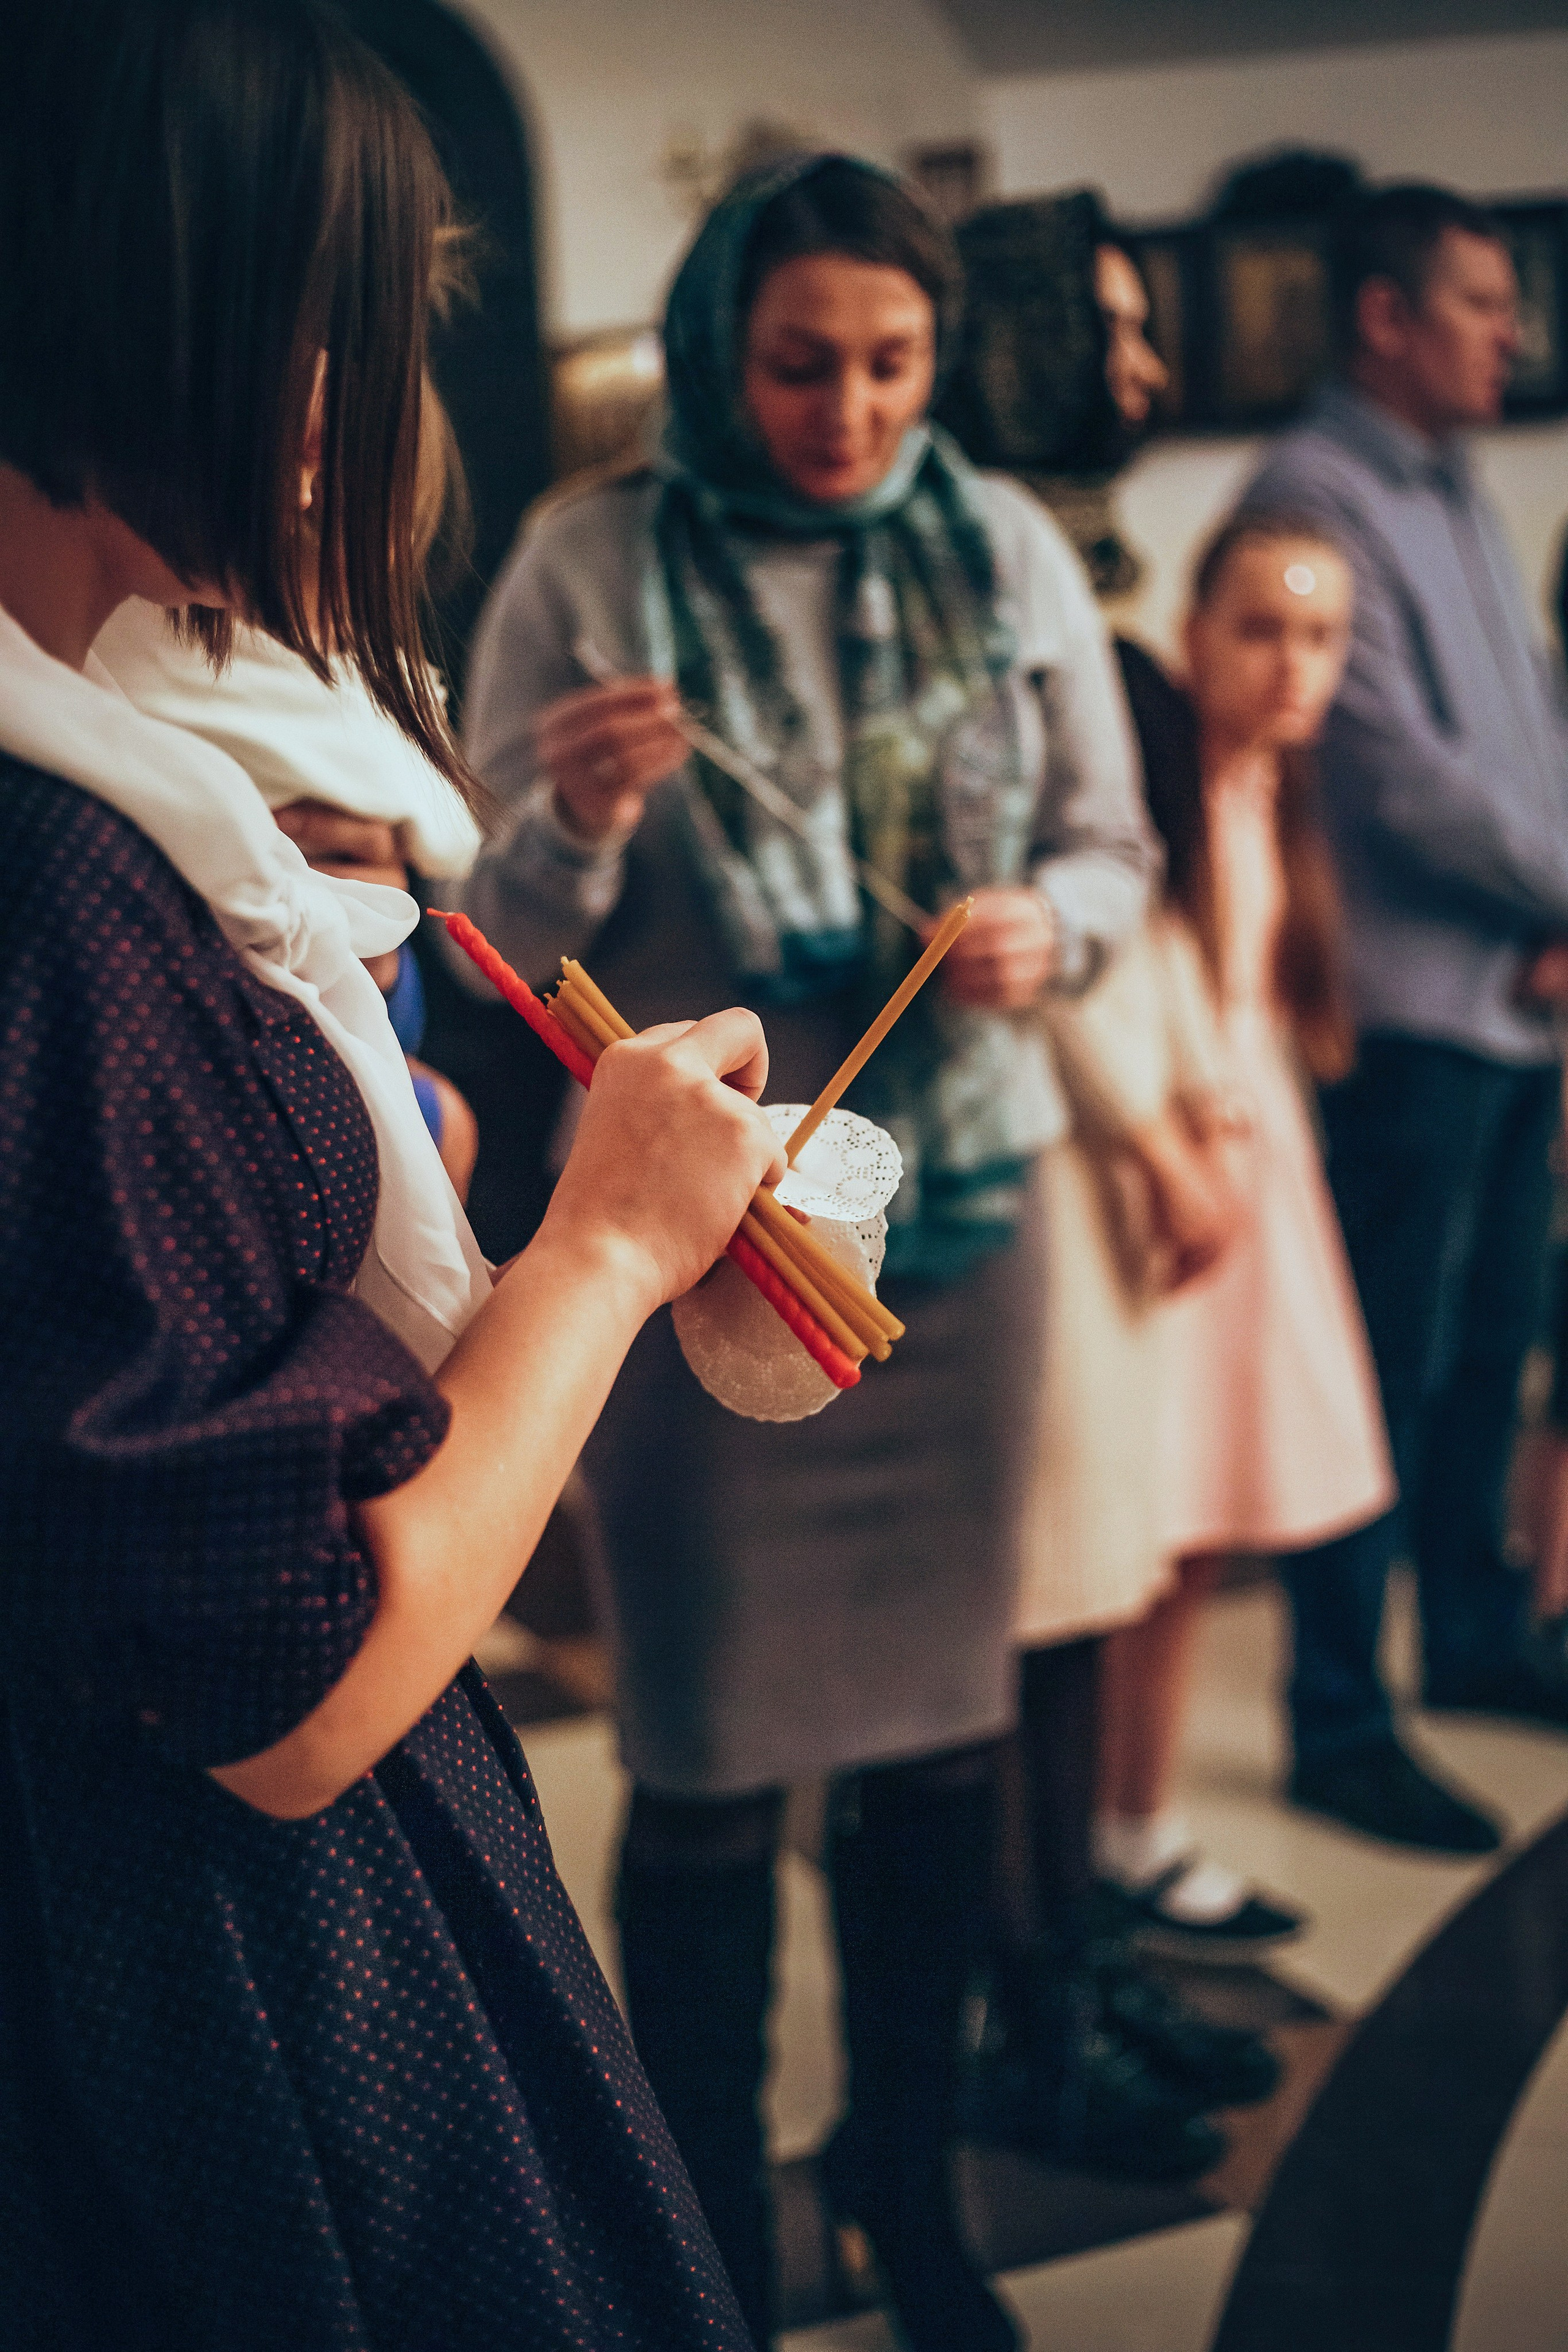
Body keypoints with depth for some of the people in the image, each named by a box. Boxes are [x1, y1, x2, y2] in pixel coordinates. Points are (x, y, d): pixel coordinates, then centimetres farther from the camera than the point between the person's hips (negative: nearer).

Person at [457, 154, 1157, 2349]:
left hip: (966, 1214, 3)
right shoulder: (590, 564, -5)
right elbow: (503, 937, -4)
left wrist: (1050, 921, -12)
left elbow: (1113, 850, 10)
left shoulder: (1008, 549, 3)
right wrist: (575, 827, -25)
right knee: (708, 1770, 6)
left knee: (942, 1733, 13)